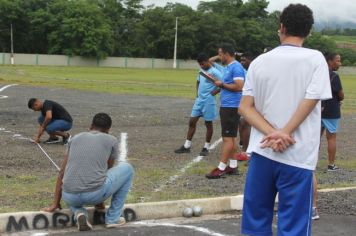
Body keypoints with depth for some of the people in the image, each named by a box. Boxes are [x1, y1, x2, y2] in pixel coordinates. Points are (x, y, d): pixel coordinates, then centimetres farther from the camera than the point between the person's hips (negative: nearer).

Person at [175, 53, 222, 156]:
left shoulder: (214, 72, -13)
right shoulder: (201, 71, 12)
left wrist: (214, 92, -16)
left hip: (208, 102, -8)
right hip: (199, 100, 8)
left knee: (208, 124, 4)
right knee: (192, 121, 5)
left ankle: (206, 147, 13)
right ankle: (187, 146, 10)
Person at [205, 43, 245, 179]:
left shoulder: (236, 67, -14)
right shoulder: (227, 67, 16)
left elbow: (239, 86, -22)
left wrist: (222, 84, -13)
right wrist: (219, 83, 8)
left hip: (231, 106, -10)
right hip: (226, 105, 10)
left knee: (228, 138, -8)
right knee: (231, 137, 12)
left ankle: (221, 168, -8)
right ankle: (232, 166, 17)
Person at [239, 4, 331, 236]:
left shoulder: (260, 61, 5)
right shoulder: (315, 59, -4)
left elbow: (246, 108, -1)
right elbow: (309, 103, -13)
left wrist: (272, 134, -11)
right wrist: (284, 134, -12)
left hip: (261, 153, 3)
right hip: (297, 156, -3)